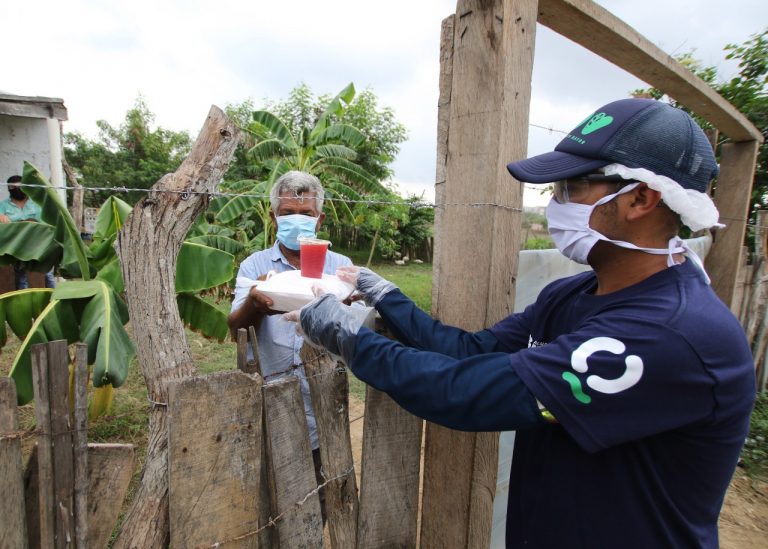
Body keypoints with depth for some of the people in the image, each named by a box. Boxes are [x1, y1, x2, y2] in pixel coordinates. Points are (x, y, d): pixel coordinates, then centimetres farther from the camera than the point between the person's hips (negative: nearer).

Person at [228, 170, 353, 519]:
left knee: (321, 499, 15)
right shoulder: (255, 265, 3)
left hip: (324, 408, 0)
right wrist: (254, 302, -32)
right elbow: (235, 327, -9)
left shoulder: (340, 265, 3)